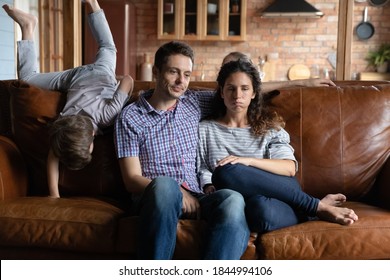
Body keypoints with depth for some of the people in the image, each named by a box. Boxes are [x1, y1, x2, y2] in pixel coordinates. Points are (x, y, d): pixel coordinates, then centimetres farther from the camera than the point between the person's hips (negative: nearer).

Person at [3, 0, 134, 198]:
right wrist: (53, 194, -31)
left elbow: (128, 79, -35)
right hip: (74, 78, 0)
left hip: (100, 73, 1)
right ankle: (27, 26, 31)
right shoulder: (61, 126, -37)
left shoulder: (108, 114, -45)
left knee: (108, 49, 36)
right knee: (27, 79, 23)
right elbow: (52, 157, -24)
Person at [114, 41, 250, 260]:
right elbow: (132, 179, 0)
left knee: (232, 199, -32)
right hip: (154, 198, -3)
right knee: (164, 185, -40)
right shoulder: (130, 116, 6)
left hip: (195, 199, 3)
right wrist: (176, 192, -15)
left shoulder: (195, 103, 18)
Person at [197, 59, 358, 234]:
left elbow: (290, 167, 0)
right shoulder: (205, 129, 17)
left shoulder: (268, 127, 15)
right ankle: (318, 206, -16)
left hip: (277, 194, 0)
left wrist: (249, 160, -14)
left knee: (226, 172, -32)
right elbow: (202, 171, 11)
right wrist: (209, 187, -11)